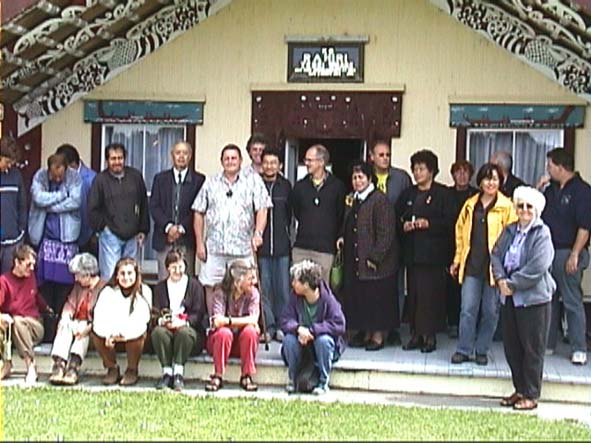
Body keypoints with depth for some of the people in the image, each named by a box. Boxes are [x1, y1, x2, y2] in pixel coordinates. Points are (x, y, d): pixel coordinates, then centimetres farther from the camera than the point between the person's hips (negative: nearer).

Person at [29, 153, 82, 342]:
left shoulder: (74, 177, -1)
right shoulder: (40, 176, 2)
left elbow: (76, 201, -12)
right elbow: (38, 198, -12)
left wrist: (50, 206, -10)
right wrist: (63, 195, -8)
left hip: (67, 238, -1)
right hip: (44, 238, 1)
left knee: (65, 286, -1)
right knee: (45, 286, 0)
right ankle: (47, 335, 6)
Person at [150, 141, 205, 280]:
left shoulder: (199, 180, 5)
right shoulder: (160, 178, 12)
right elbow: (154, 206, 4)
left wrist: (182, 228, -11)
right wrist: (168, 227, -10)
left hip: (187, 239, -2)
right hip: (164, 239, 2)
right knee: (164, 279, 0)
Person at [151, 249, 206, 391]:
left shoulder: (194, 285, 10)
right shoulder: (160, 287, 19)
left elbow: (198, 314, 0)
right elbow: (156, 311, 8)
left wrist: (184, 322, -20)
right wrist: (161, 320, -17)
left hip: (189, 328, -2)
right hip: (166, 327, 2)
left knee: (184, 332, -37)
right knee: (158, 331, -32)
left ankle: (178, 373, -31)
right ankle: (167, 372, -27)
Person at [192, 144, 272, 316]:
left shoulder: (253, 181, 5)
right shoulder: (211, 183, 11)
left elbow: (262, 210, -2)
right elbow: (198, 213, 10)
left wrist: (258, 232, -18)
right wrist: (199, 243, 4)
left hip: (242, 248, -2)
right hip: (214, 247, 2)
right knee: (211, 287, 2)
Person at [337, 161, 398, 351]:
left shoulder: (380, 200, -12)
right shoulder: (352, 200, 14)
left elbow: (386, 233, -16)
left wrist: (375, 257, -19)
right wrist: (343, 239, 7)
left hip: (376, 262, -8)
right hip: (354, 260, 8)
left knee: (377, 298, -1)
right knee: (357, 297, 10)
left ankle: (378, 335, 8)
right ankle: (365, 333, 21)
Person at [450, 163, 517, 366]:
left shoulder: (507, 207, -2)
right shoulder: (470, 205, 11)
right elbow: (460, 233, 17)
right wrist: (457, 260, 14)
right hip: (472, 265, 3)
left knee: (490, 311, 5)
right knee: (468, 309, -1)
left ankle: (482, 351, 18)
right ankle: (464, 350, 8)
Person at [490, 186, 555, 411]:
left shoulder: (542, 234, -11)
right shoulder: (509, 231, 9)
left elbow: (537, 268, -19)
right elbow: (495, 255, 7)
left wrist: (512, 284, -15)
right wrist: (501, 279, -10)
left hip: (534, 298, -7)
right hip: (510, 298, 7)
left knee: (532, 349, 2)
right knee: (511, 347, 12)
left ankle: (531, 395, 12)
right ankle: (519, 390, 26)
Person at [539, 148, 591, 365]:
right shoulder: (551, 189, 14)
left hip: (568, 254, -8)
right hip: (547, 252, 8)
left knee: (572, 301, -4)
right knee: (548, 300, 12)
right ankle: (547, 343, 22)